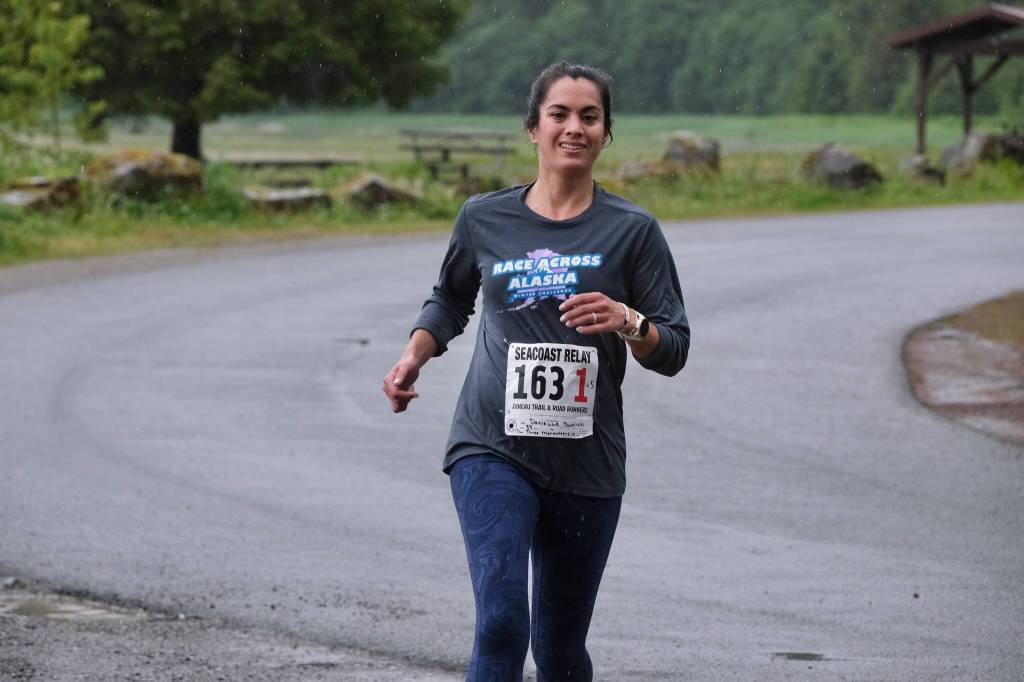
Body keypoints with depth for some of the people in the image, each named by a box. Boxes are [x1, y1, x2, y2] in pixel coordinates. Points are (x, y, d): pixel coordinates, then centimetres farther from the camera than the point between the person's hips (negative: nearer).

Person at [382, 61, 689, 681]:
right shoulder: (485, 219, 5)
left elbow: (673, 350, 0)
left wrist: (625, 321, -20)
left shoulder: (631, 230, 1)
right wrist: (414, 357, 8)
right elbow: (451, 300, 26)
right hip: (493, 450, -1)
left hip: (587, 464, 1)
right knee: (501, 623, -20)